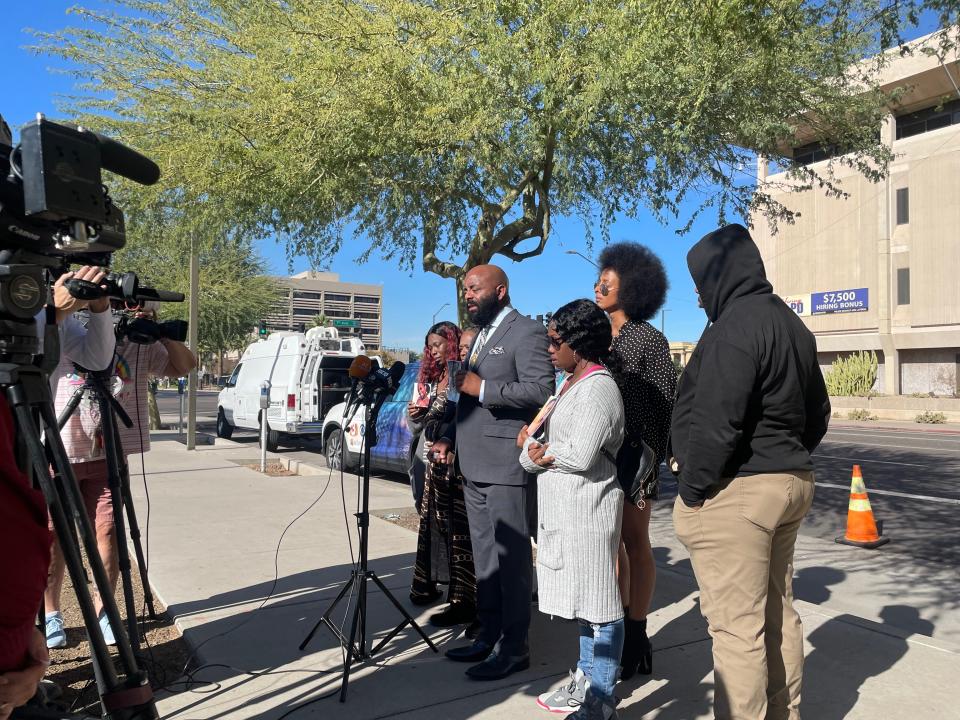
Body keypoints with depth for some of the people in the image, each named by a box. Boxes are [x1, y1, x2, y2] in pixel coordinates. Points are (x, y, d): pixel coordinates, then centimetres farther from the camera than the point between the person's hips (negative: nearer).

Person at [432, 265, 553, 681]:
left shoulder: (527, 333, -8)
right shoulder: (480, 336, 20)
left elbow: (542, 389, -20)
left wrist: (482, 389, -20)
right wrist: (450, 438, 15)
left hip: (506, 466, -9)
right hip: (474, 466, 9)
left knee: (511, 558, 0)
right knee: (484, 558, 15)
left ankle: (514, 648, 11)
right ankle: (489, 635, 27)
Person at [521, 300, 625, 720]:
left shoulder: (598, 388, -14)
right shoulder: (572, 384, 15)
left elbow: (580, 455, -21)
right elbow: (537, 446, 17)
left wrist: (539, 451, -5)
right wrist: (533, 452, -4)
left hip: (588, 510, -9)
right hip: (564, 510, 10)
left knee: (599, 603, 1)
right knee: (582, 599, 19)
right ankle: (586, 679, 33)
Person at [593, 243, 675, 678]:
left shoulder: (649, 339, -7)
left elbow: (664, 405, -8)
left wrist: (652, 463, -13)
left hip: (633, 452, -6)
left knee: (635, 542, 4)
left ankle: (636, 635, 17)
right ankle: (616, 628, 27)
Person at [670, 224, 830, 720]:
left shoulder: (735, 325, -17)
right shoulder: (790, 323, 14)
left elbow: (716, 422, -24)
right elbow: (817, 411, 20)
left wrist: (692, 487, -13)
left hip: (735, 493, -10)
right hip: (790, 483, 10)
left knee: (736, 627, -1)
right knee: (777, 613, 19)